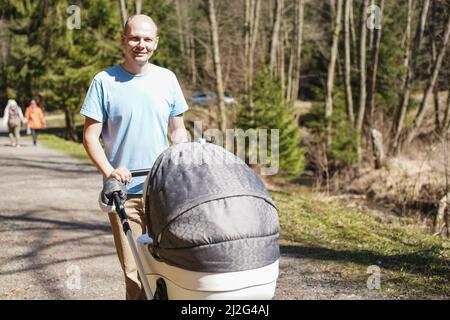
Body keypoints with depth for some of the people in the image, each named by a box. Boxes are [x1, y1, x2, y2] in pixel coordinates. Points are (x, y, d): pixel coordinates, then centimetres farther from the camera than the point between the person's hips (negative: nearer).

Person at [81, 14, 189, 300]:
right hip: (123, 192, -2)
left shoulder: (167, 79, 8)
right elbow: (90, 136, -1)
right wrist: (109, 171, -17)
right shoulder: (104, 81, 0)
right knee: (134, 273, -1)